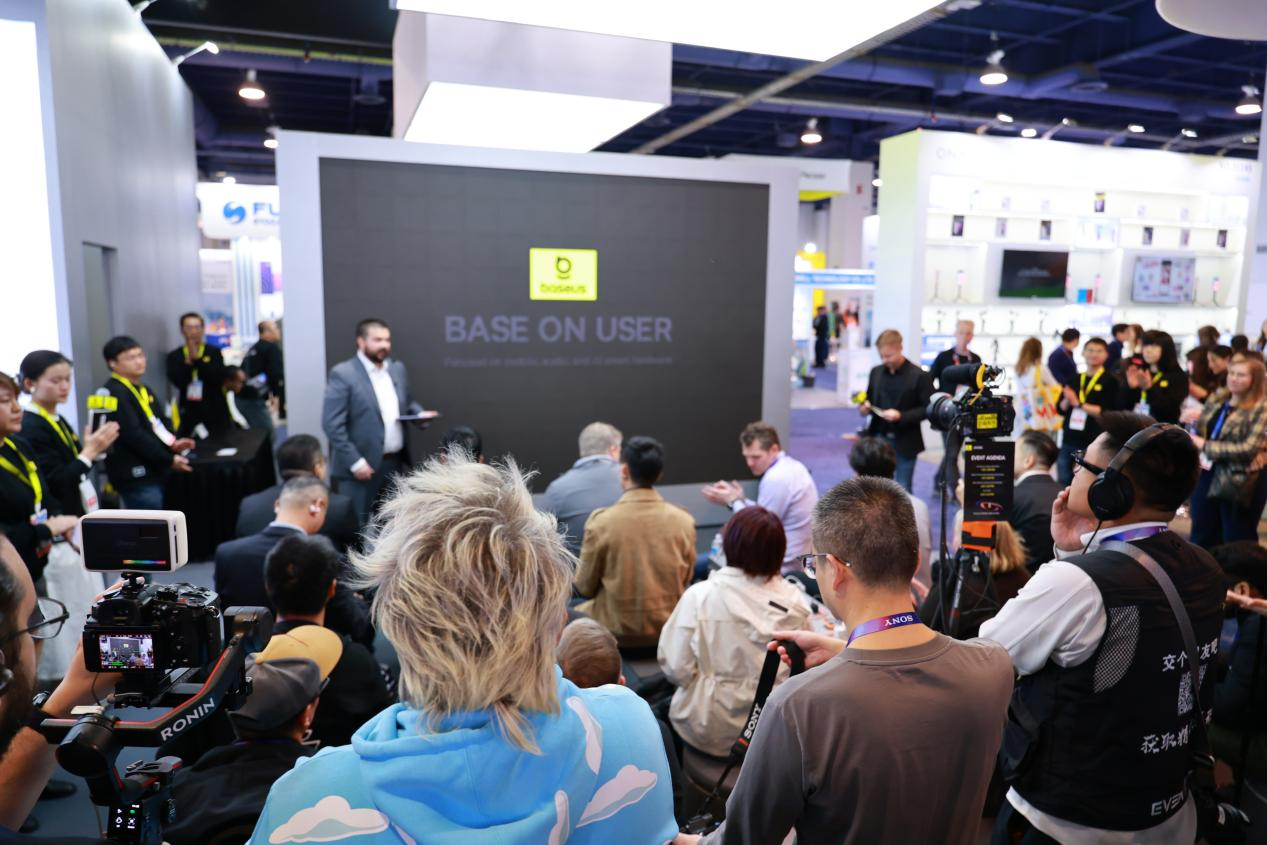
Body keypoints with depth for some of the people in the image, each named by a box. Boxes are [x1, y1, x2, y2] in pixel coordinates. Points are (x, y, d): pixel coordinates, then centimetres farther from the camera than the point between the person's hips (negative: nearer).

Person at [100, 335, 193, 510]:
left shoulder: (143, 390, 17)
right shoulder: (114, 394, -14)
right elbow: (134, 436, -21)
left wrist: (171, 443, 1)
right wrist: (169, 460, -18)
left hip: (152, 471, 10)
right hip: (136, 477, -10)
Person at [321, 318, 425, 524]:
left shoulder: (398, 369, 11)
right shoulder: (343, 374, -10)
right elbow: (332, 425, -14)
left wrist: (420, 413, -1)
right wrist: (355, 462, -18)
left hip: (396, 463, 6)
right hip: (363, 466, -6)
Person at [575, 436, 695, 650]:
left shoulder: (602, 521, -17)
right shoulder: (684, 521, -10)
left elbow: (585, 587, -4)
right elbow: (684, 581, 5)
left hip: (616, 631, -3)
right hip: (668, 629, 3)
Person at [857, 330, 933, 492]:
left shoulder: (919, 376, -10)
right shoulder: (875, 372, 6)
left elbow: (928, 409, -10)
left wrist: (901, 416, -22)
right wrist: (864, 407, -8)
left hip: (905, 443, -4)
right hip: (879, 439, 4)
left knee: (903, 491, 4)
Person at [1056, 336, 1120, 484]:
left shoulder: (1109, 382, -1)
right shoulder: (1073, 380, 11)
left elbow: (1108, 412, -11)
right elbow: (1061, 408, 10)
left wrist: (1079, 404, -14)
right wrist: (1067, 401, -11)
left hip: (1094, 442, -4)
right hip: (1069, 440, 5)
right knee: (1063, 483, 9)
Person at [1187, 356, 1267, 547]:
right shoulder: (1215, 400, 7)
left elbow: (1250, 448, -20)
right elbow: (1198, 432, 16)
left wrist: (1206, 446, -18)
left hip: (1239, 485, -6)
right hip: (1205, 478, 6)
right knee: (1202, 538, 18)